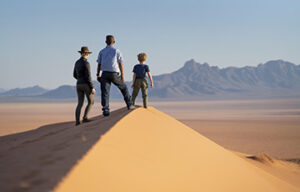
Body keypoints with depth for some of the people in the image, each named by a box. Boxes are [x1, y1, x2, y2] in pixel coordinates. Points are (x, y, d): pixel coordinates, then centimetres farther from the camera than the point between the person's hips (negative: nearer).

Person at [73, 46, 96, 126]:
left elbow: (75, 75, 19)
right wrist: (92, 88, -14)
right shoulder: (86, 63, -14)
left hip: (79, 85, 7)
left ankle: (77, 120, -2)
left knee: (80, 104, 10)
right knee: (91, 102, 7)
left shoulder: (77, 62, 11)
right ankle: (85, 117, -8)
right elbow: (88, 76, -17)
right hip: (86, 85, -7)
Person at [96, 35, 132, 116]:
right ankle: (129, 104, 25)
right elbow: (120, 64, -3)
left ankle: (105, 110, -7)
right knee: (123, 87, 20)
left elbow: (99, 64, 6)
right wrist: (122, 76, -1)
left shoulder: (101, 52, 7)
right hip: (114, 74, -2)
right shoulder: (117, 51, -1)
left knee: (105, 92, 0)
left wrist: (98, 75, 12)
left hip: (105, 74, 2)